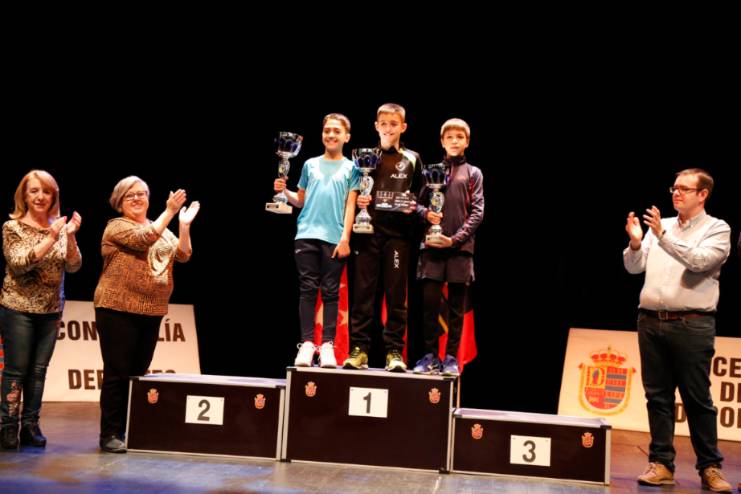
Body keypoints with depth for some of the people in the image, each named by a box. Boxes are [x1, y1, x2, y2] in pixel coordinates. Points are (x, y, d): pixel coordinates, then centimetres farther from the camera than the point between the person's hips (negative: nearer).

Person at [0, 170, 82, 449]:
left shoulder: (60, 228, 5)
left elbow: (73, 267, -3)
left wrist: (70, 237, -19)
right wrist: (51, 238, -24)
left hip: (51, 310, 4)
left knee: (38, 370, 6)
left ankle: (30, 425, 13)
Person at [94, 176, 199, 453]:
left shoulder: (163, 230, 16)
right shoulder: (116, 226, -3)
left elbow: (182, 255, 5)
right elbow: (144, 240, -20)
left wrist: (184, 225, -7)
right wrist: (169, 211, -21)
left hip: (151, 313, 6)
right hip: (118, 310, -6)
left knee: (138, 374, 10)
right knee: (117, 373, -4)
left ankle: (130, 430, 19)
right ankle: (110, 434, 2)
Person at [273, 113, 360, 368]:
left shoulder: (351, 168, 8)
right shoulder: (310, 165, 14)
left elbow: (350, 205, 2)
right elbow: (301, 201, 17)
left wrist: (345, 238, -6)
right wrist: (284, 191, -2)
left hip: (335, 238, -2)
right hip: (307, 234, 2)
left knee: (330, 292, 0)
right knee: (308, 289, -1)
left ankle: (327, 345, 1)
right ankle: (306, 343, 0)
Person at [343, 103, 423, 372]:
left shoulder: (412, 159, 10)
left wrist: (413, 206, -7)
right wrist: (357, 201, -7)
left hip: (398, 233, 0)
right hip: (368, 231, 0)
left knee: (396, 293, 1)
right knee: (363, 290, 0)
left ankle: (394, 351, 6)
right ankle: (358, 349, 6)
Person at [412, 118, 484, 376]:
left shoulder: (473, 173, 9)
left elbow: (477, 212, 1)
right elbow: (419, 203, 12)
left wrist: (456, 239, -11)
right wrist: (426, 213, -12)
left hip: (460, 246, -1)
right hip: (432, 245, 1)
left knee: (456, 306, 2)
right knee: (429, 302, -2)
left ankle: (451, 358, 9)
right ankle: (430, 356, 7)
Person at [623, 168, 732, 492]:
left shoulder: (717, 229, 2)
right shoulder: (659, 227, 14)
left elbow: (699, 261, -17)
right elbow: (634, 267, 8)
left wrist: (663, 235, -22)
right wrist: (635, 242, -11)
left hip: (691, 325, -4)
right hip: (651, 321, 4)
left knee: (697, 398, -1)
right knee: (658, 395, 6)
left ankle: (710, 467, 9)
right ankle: (661, 463, 12)